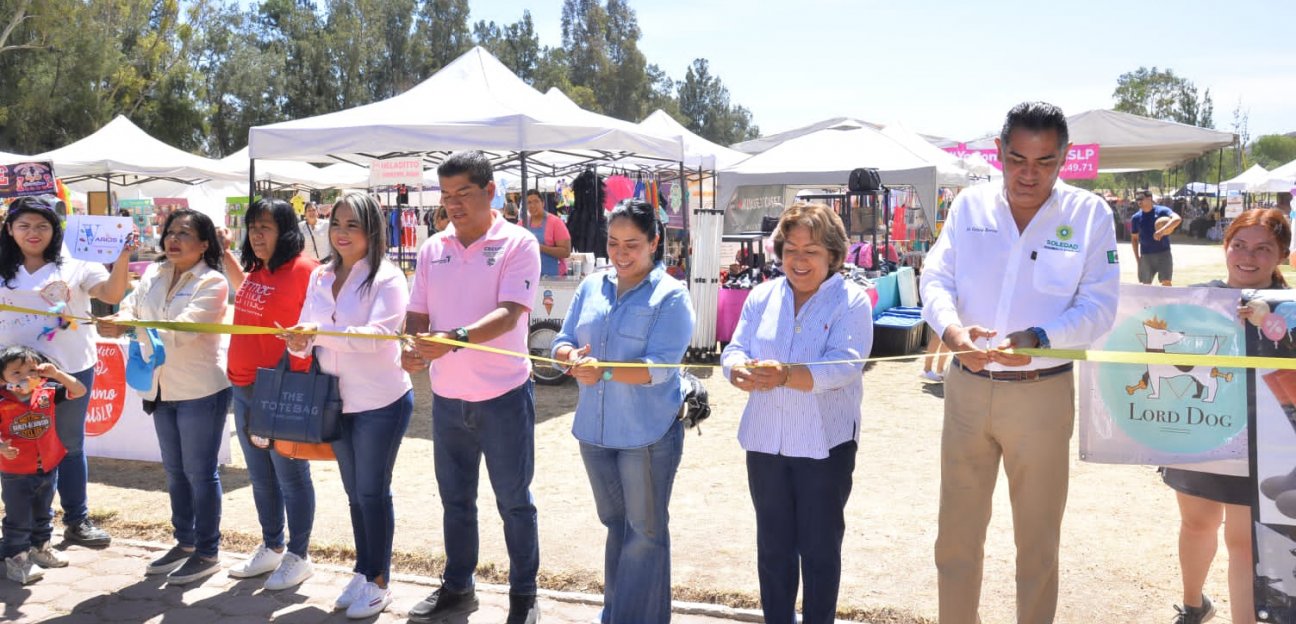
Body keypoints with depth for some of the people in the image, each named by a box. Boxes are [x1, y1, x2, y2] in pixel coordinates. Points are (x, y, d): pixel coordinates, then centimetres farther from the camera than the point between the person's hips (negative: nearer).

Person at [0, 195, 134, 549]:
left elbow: (112, 294, -11)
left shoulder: (75, 267, 2)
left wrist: (122, 258, -25)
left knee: (70, 445, 11)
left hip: (72, 369, -1)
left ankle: (77, 521, 22)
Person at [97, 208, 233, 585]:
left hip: (201, 390, -7)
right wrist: (116, 320, -25)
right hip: (162, 389, 7)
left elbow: (180, 329, -25)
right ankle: (184, 542, 32)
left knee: (200, 472, 1)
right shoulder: (153, 275, 8)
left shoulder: (212, 282, -14)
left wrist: (125, 328, -36)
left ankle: (208, 552, 14)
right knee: (175, 471, 17)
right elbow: (131, 309, -1)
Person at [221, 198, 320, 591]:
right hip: (244, 387, 9)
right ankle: (271, 548, 33)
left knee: (290, 476, 4)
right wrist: (225, 254, 25)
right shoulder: (255, 270, 10)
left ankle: (298, 557, 18)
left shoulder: (305, 271, -16)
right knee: (260, 476, 18)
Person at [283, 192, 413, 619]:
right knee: (354, 492, 17)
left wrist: (320, 333, -33)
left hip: (381, 401, -6)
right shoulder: (320, 276, 7)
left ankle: (379, 580, 19)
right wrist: (300, 342, -17)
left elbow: (380, 334, -25)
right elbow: (309, 328, 7)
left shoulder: (387, 277, -13)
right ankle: (362, 571, 32)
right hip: (337, 400, 6)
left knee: (373, 491, 4)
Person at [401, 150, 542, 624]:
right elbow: (417, 315, 7)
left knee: (514, 501, 8)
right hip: (447, 397, 5)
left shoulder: (518, 244, -11)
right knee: (455, 500, 17)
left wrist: (456, 338, -37)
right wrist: (412, 349, -15)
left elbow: (509, 314, -22)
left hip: (503, 395, -5)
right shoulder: (433, 249, 5)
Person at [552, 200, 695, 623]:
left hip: (648, 433, -6)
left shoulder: (670, 295, -11)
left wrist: (605, 371, -33)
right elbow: (561, 343, 6)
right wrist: (573, 357, -17)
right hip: (594, 429, 6)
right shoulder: (591, 287, 5)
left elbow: (659, 367, -20)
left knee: (645, 532, 7)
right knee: (615, 525, 20)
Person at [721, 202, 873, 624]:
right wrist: (741, 372, -24)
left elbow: (844, 365, -20)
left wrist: (786, 375, -36)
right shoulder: (762, 296, 6)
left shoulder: (851, 300, -7)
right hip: (765, 440, 4)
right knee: (773, 544, 15)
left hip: (825, 444, -4)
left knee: (820, 547, 8)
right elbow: (734, 351, 1)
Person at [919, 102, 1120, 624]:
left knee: (1037, 537, 12)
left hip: (1042, 393, -2)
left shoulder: (1090, 214, -4)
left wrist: (1038, 338, -25)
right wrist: (952, 330, -22)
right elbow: (935, 279, -1)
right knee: (957, 531, 12)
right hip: (966, 388, 2)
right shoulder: (970, 205, 2)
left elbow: (1099, 306, -7)